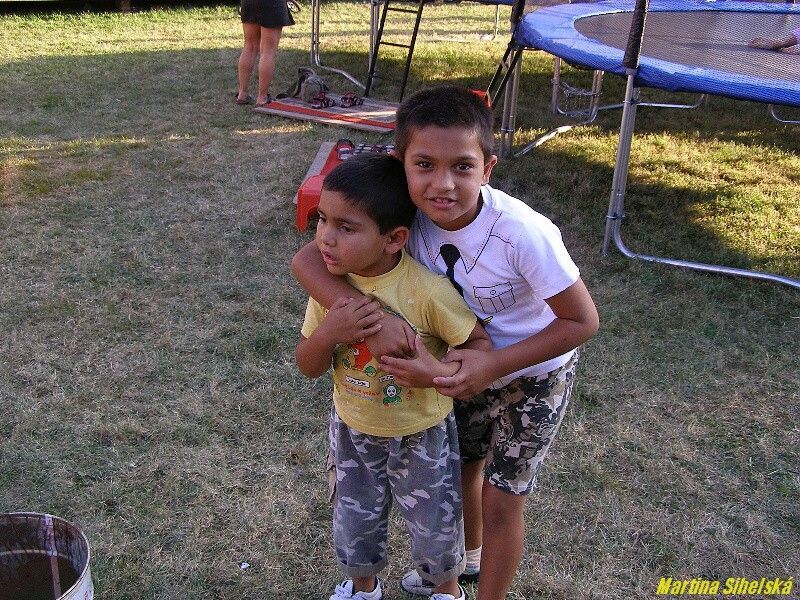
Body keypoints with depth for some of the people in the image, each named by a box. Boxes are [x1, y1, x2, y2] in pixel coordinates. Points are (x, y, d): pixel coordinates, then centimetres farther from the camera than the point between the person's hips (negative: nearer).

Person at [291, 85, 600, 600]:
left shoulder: (524, 233, -37)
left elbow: (583, 321, -26)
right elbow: (308, 260, -26)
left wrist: (494, 365, -32)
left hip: (535, 374, -4)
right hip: (472, 365, 5)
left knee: (501, 500, 5)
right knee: (462, 468, 24)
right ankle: (470, 557, 54)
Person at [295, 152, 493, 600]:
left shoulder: (428, 290, -30)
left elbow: (480, 342, -18)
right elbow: (308, 367, -9)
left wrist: (441, 372, -36)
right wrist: (328, 333, -30)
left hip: (421, 433, -3)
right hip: (353, 429, 4)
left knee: (435, 524, 19)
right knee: (355, 520, 24)